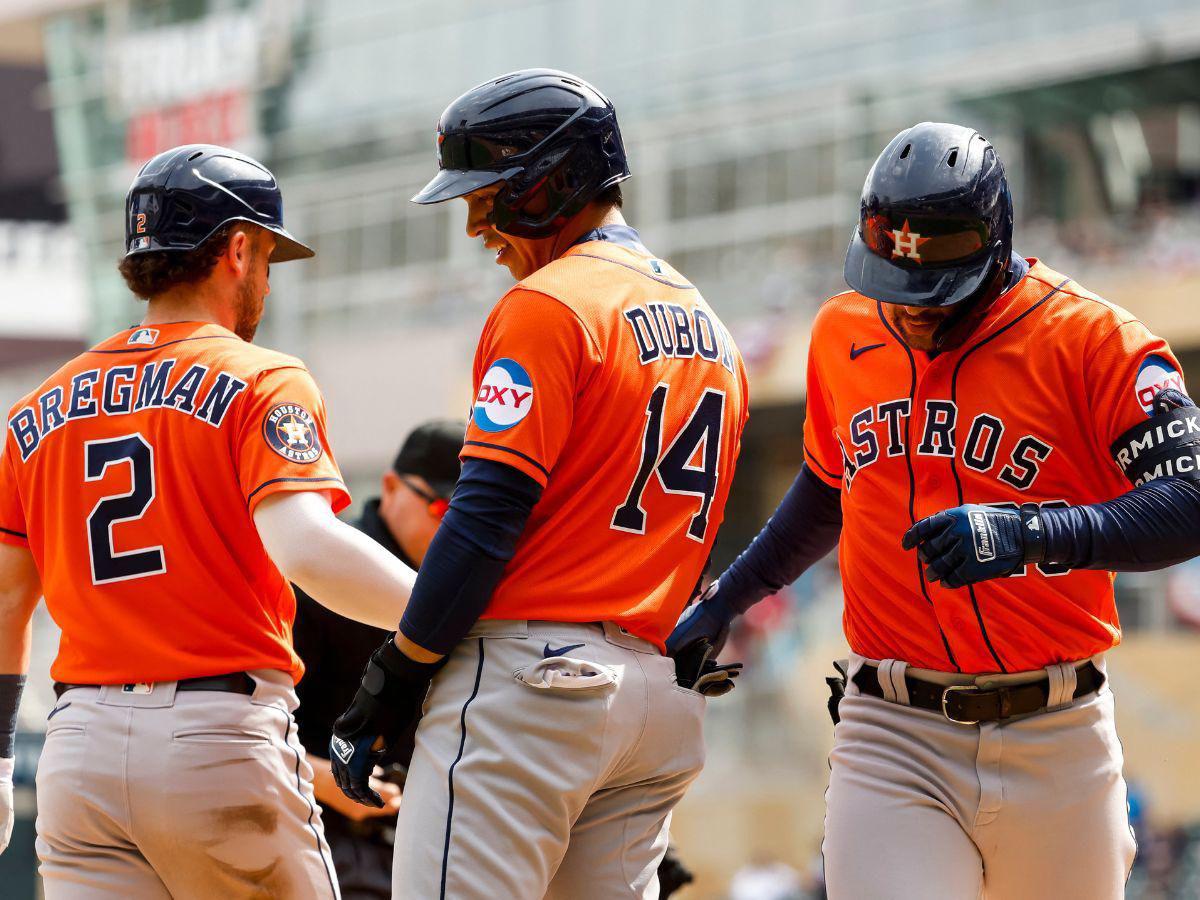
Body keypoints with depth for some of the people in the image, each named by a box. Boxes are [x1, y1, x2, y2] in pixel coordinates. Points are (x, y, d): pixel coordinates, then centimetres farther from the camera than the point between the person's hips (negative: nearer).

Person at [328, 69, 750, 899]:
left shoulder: (547, 308, -7)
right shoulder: (709, 326, 19)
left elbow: (489, 518, -13)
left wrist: (396, 677, -9)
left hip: (529, 678, -9)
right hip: (663, 690, 9)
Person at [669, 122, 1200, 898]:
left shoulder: (1086, 338, -8)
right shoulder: (843, 334, 9)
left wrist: (1032, 531, -30)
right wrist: (725, 600, 28)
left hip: (1054, 744, -2)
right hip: (893, 738, 2)